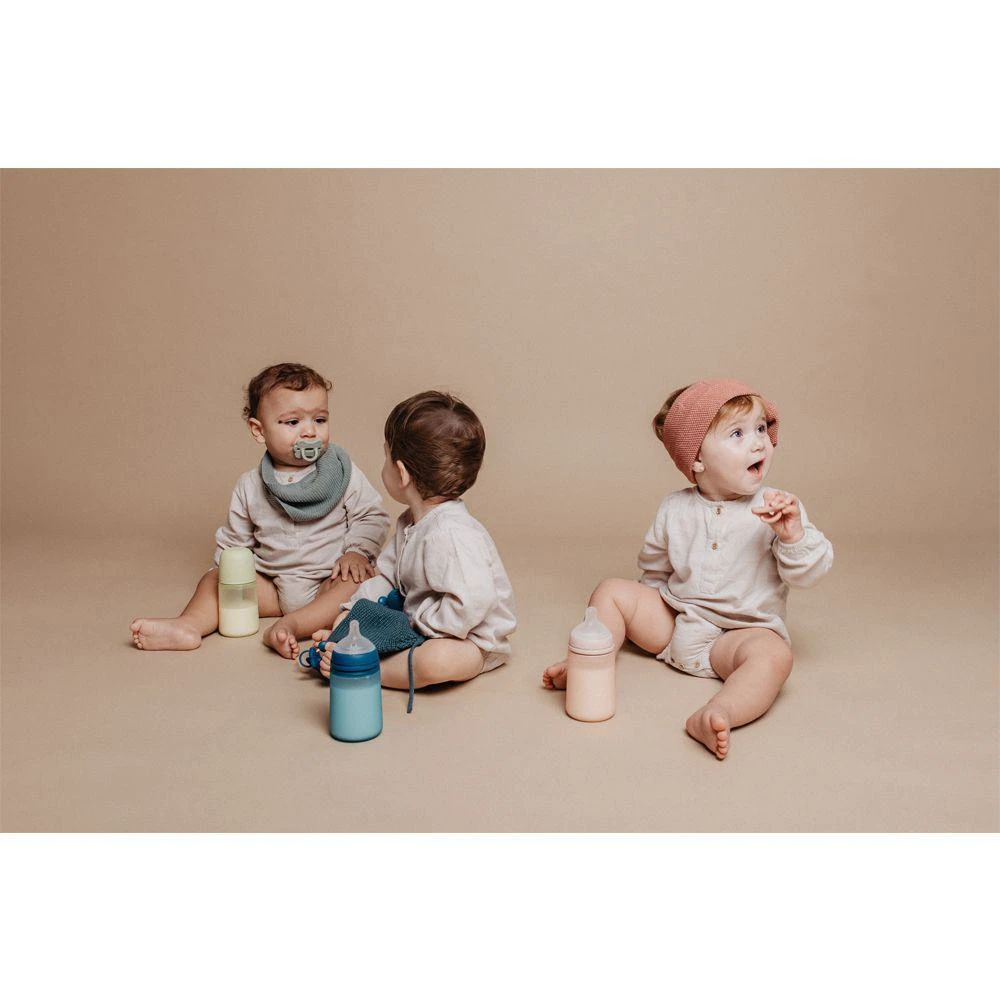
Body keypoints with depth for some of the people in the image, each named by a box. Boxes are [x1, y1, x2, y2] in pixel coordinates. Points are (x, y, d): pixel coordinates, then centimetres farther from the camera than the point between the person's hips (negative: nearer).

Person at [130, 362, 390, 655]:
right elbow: (234, 540, 12)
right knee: (214, 579, -8)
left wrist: (357, 551, -18)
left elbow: (372, 517, -2)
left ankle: (291, 625, -43)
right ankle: (188, 625, -29)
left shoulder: (343, 472, -4)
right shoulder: (250, 486, 3)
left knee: (360, 581, -32)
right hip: (273, 584, 3)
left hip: (327, 582, -3)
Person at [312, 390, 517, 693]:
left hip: (472, 641, -10)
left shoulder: (450, 534, -30)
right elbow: (386, 577, 12)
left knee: (438, 660, -41)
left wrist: (417, 622, -24)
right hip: (417, 625, 10)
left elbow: (472, 602, -37)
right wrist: (351, 612, -1)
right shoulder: (409, 523, 5)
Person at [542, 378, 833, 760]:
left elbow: (808, 573, -12)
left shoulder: (778, 508, -7)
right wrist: (645, 609, 8)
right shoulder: (675, 510, 0)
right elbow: (654, 570, 16)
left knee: (774, 654, -35)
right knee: (612, 591, -4)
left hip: (743, 630, -3)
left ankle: (712, 717, -52)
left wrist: (793, 535, -28)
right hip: (672, 622, 4)